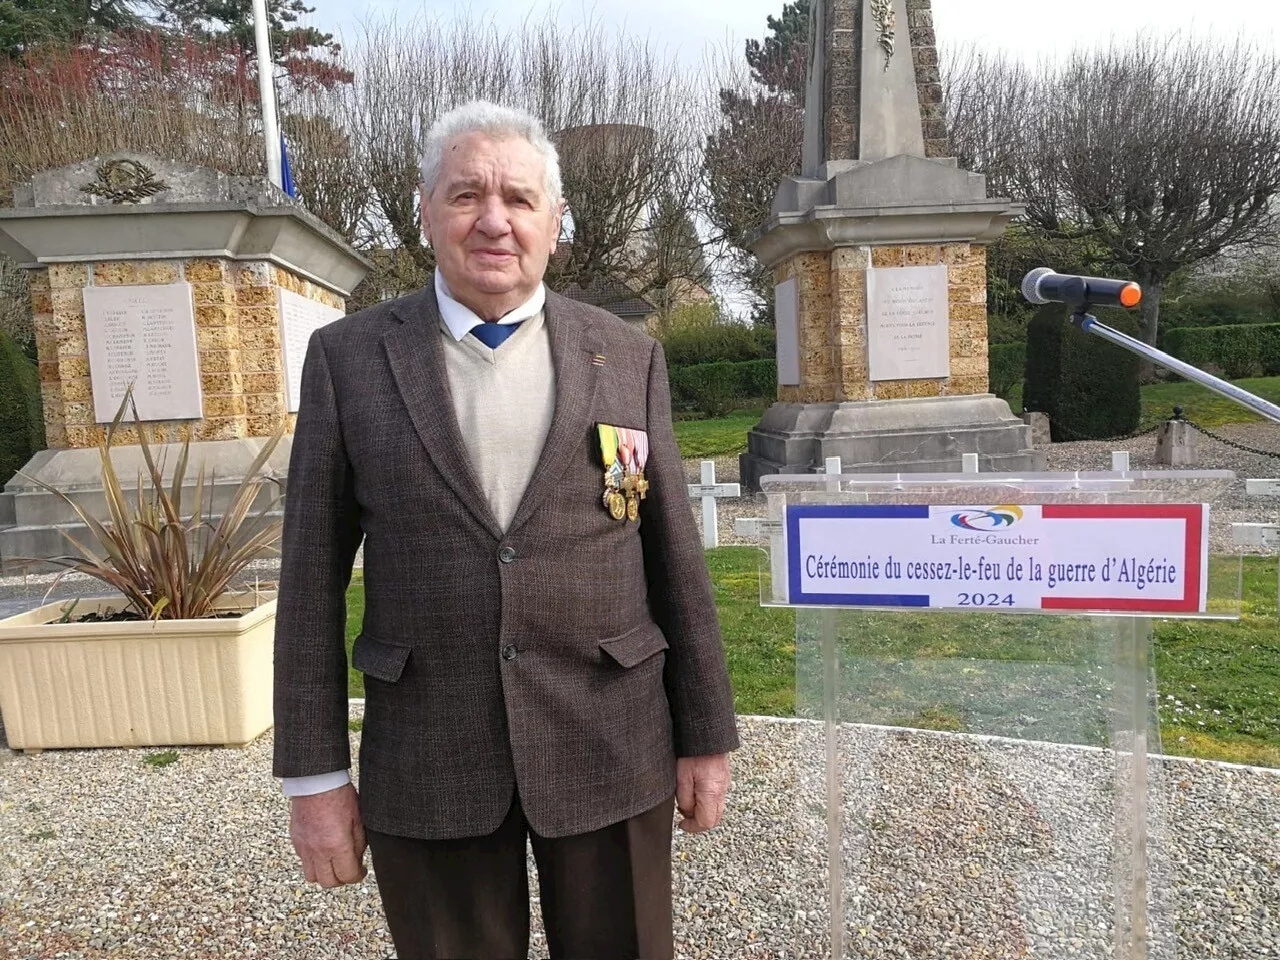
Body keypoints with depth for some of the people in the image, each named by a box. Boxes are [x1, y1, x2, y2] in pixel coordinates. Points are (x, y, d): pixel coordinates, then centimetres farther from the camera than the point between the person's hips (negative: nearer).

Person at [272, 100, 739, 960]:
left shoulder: (629, 358, 0)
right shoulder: (348, 359, -1)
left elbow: (676, 559, 2)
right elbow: (314, 574, 0)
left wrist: (706, 737, 3)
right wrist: (315, 773, -1)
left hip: (609, 752, 1)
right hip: (425, 767, 0)